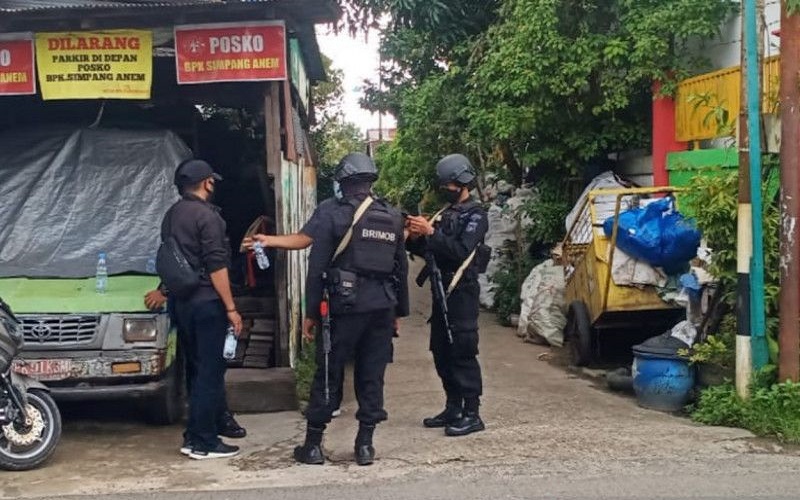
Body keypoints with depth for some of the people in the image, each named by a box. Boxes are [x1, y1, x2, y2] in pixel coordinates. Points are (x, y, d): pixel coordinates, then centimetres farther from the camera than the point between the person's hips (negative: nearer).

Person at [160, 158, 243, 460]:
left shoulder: (171, 216, 13)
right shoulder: (206, 215, -13)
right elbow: (216, 266, -18)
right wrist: (231, 308, -17)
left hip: (183, 302, 9)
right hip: (207, 302, -9)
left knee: (200, 369, 16)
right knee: (209, 372, -3)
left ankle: (196, 435, 22)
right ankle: (203, 443, 0)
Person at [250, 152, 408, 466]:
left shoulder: (331, 213, -5)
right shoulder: (393, 218, 9)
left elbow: (317, 266, -7)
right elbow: (401, 267, 12)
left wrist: (311, 312, -3)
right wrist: (399, 311, 19)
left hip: (345, 305, -4)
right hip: (383, 307, 4)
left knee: (328, 375, 5)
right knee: (372, 376, 9)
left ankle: (313, 444, 11)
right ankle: (365, 445, 12)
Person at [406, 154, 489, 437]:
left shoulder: (475, 214, -7)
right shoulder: (445, 212, 18)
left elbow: (462, 252, -20)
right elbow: (428, 251, 17)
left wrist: (431, 232, -23)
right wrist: (416, 238, -3)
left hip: (462, 291, -9)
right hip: (442, 289, 9)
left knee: (462, 352, -9)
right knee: (441, 352, 11)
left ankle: (472, 415, -5)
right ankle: (453, 408, 20)